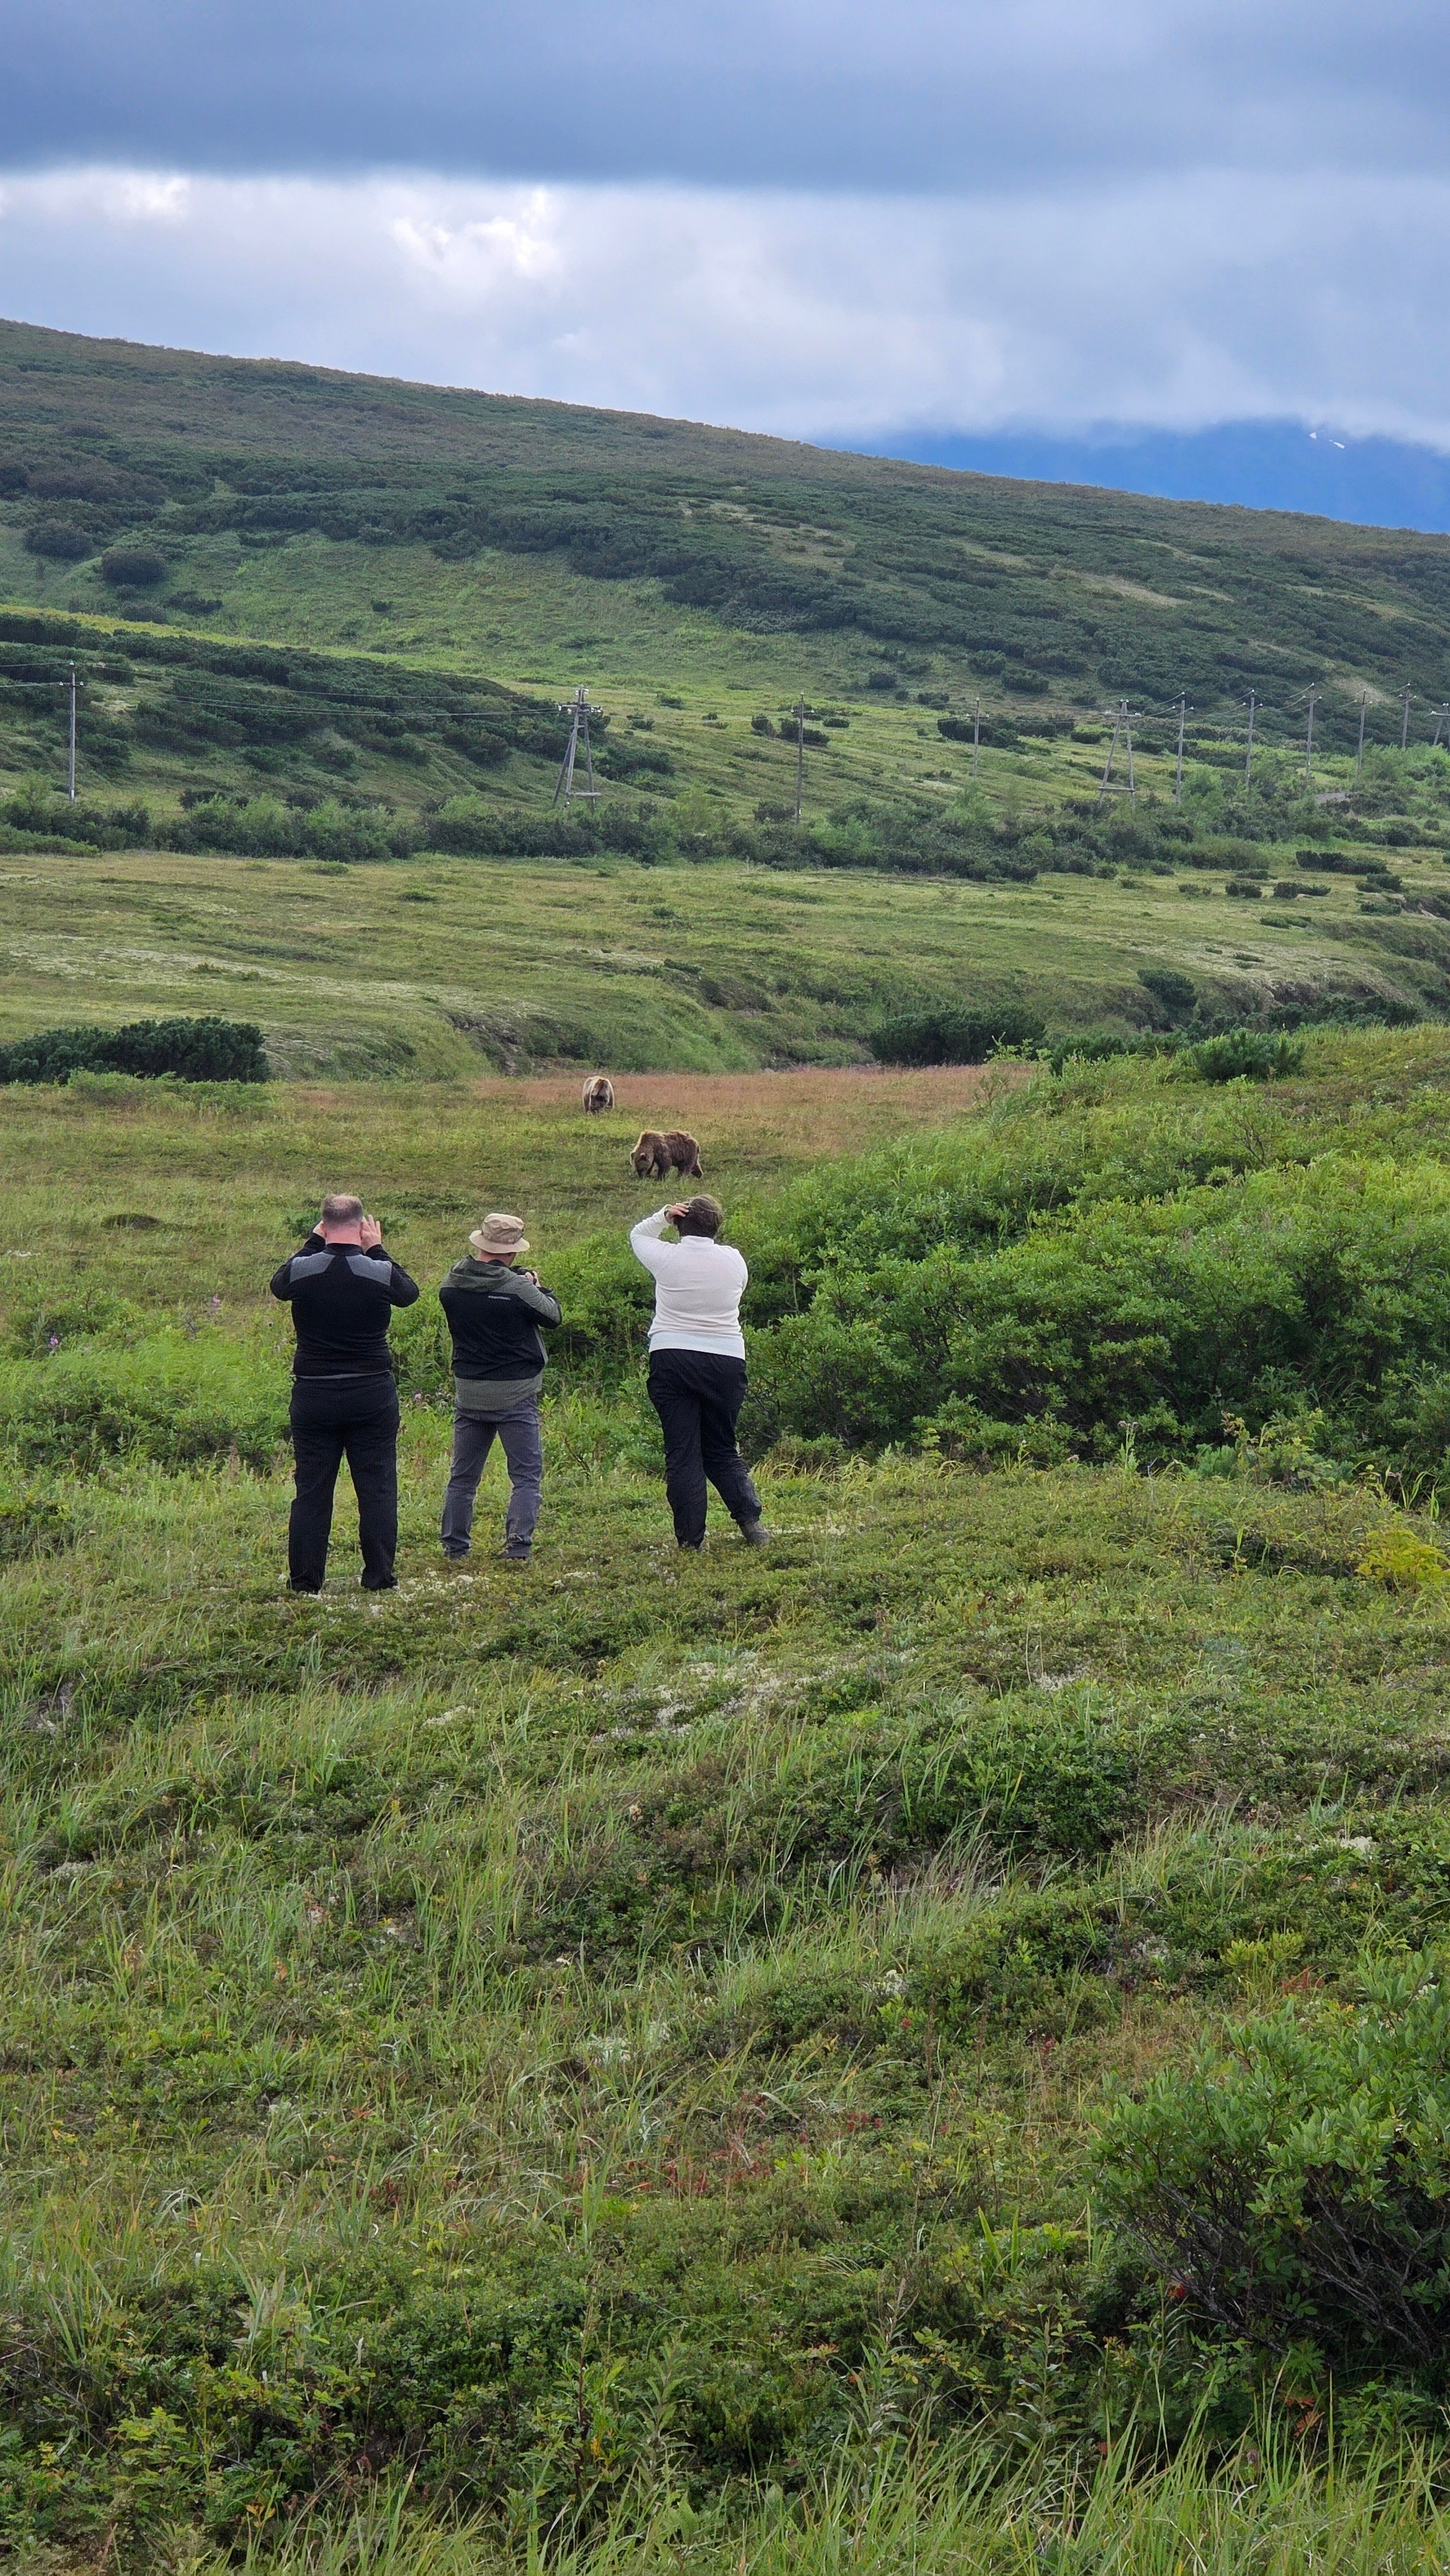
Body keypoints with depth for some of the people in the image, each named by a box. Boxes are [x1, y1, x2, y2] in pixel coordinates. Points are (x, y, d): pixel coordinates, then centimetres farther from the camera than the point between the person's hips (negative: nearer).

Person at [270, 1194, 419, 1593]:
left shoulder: (301, 1271, -7)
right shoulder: (381, 1273, -8)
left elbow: (278, 1284, 17)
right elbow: (410, 1291, 14)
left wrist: (313, 1243, 18)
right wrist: (376, 1250, 18)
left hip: (313, 1396, 1)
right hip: (372, 1395, -1)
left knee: (311, 1491, 7)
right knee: (377, 1489, 7)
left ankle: (305, 1580, 8)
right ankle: (378, 1576, 7)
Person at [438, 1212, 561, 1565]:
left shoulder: (451, 1284, -5)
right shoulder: (518, 1289, -18)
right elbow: (553, 1314, -2)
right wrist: (535, 1285, 17)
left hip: (468, 1393, 5)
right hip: (514, 1394, -5)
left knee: (462, 1477, 15)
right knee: (526, 1476, 2)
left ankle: (454, 1547, 17)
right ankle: (517, 1548, -9)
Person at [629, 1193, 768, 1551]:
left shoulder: (666, 1257, -2)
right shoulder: (733, 1260, 3)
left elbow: (637, 1236, 18)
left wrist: (661, 1217, 5)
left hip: (672, 1359, -2)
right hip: (727, 1361, 2)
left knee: (682, 1452, 1)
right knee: (722, 1450, 15)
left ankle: (691, 1538, -2)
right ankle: (751, 1518, -1)